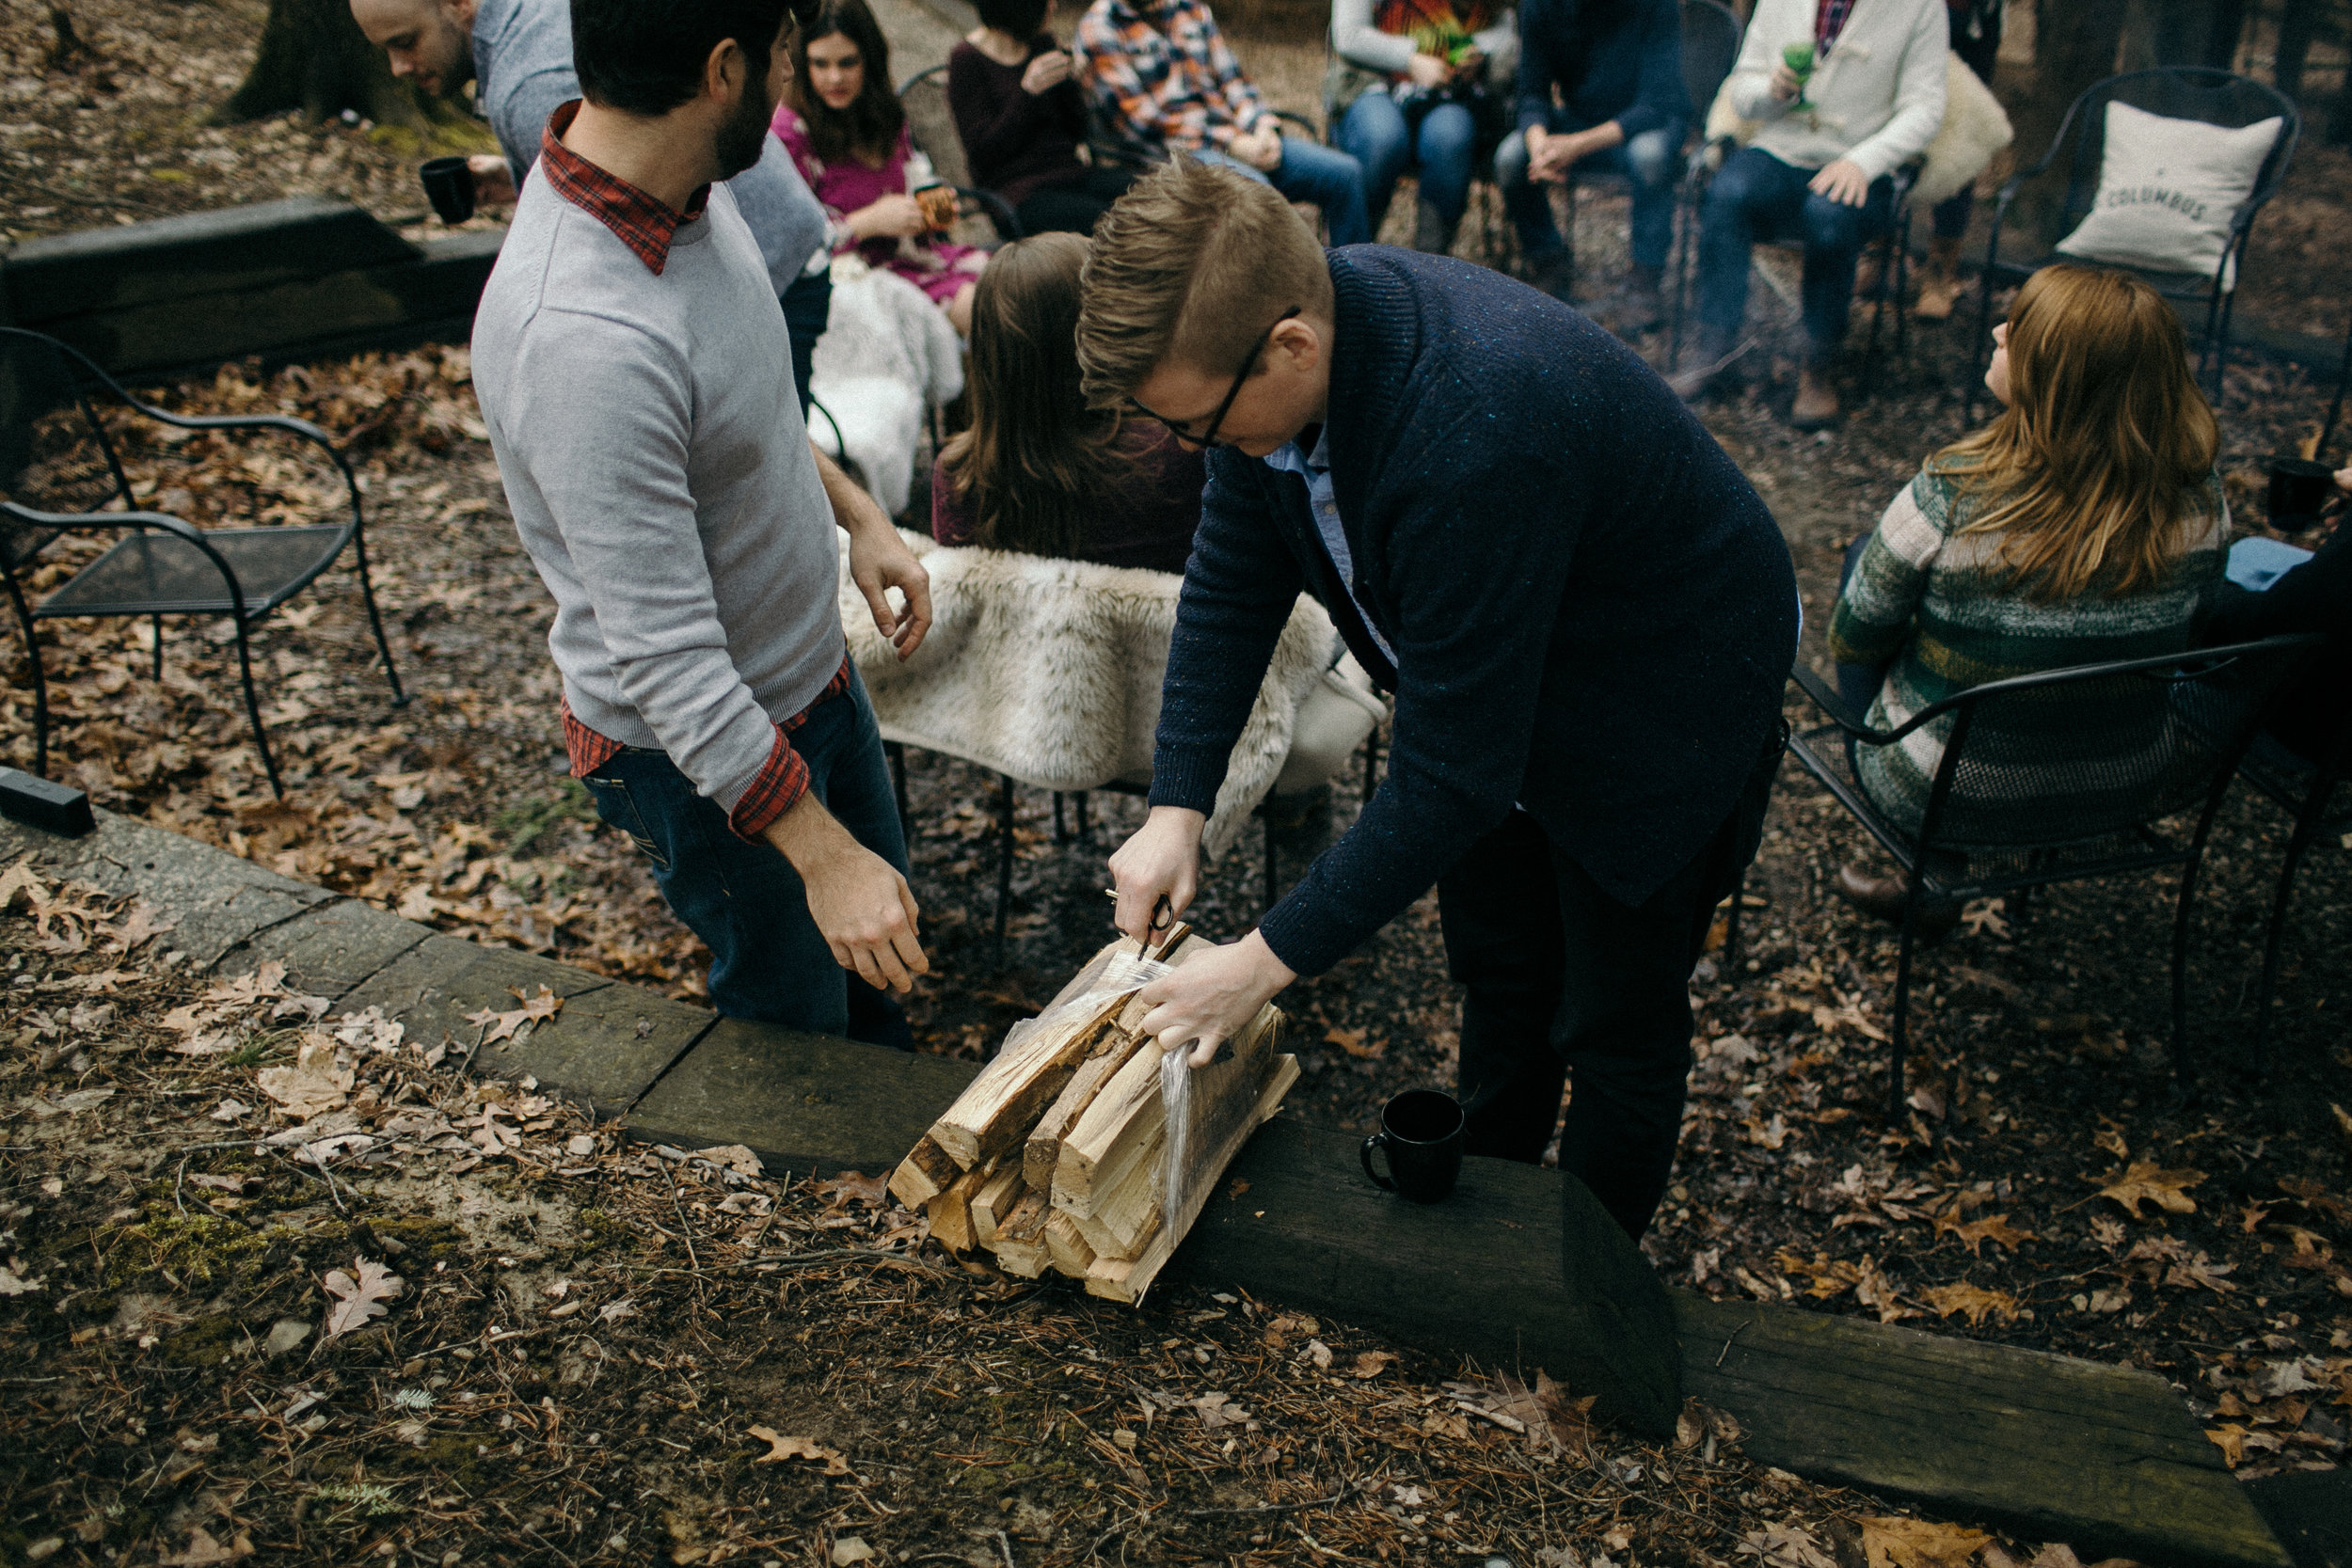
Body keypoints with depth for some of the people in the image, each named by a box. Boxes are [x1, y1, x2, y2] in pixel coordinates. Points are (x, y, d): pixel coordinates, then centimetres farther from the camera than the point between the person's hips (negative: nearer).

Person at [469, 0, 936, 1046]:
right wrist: (823, 855, -30)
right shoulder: (581, 340, -37)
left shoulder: (686, 188, -8)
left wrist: (856, 513, 8)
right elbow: (669, 664, -34)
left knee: (880, 951, 28)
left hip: (815, 672, 9)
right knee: (795, 1015, 16)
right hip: (703, 756, -9)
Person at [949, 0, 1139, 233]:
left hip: (1071, 173, 6)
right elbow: (982, 153, -11)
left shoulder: (1042, 44, 14)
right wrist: (1028, 91, -18)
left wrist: (1067, 80, -4)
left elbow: (1079, 131, 14)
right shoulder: (966, 60, -3)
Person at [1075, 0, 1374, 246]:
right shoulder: (1098, 29, -2)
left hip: (1240, 138, 7)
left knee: (1345, 173, -11)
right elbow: (1141, 123, -10)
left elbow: (1231, 78, 18)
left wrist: (1263, 127, -4)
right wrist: (1230, 145, -15)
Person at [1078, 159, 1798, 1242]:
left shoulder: (1472, 440, -44)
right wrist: (1176, 809, -13)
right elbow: (1232, 581, -6)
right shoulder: (1262, 333, -20)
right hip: (1487, 674, 7)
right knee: (1495, 968, 24)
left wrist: (1269, 960, -29)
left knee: (1616, 1028, 11)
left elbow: (1451, 772, -36)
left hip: (1666, 698, -7)